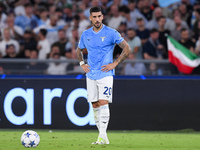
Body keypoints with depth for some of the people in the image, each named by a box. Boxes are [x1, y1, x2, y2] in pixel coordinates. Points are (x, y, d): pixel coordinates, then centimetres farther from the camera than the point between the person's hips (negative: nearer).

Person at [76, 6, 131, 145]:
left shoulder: (111, 33, -5)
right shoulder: (86, 35, 9)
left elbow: (127, 49, -3)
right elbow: (79, 50, 27)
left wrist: (115, 64, -8)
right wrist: (82, 64, 11)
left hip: (105, 74, -5)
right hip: (91, 75, 5)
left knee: (103, 102, -16)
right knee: (95, 105, 4)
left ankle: (103, 136, -21)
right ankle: (102, 136, 10)